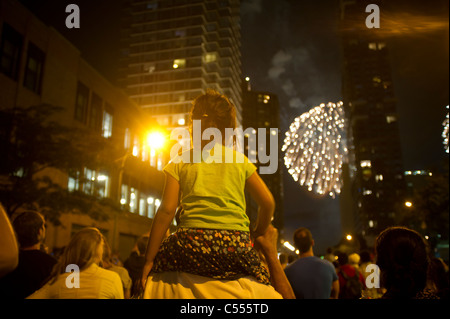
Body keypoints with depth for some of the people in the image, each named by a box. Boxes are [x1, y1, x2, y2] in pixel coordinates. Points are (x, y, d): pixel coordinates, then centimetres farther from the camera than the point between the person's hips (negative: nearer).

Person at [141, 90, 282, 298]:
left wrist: (149, 259, 6)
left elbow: (167, 210, 2)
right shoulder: (239, 160, 13)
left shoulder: (180, 162, 10)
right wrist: (257, 234, 29)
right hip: (236, 245, 1)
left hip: (192, 243, -1)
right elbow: (268, 203, 11)